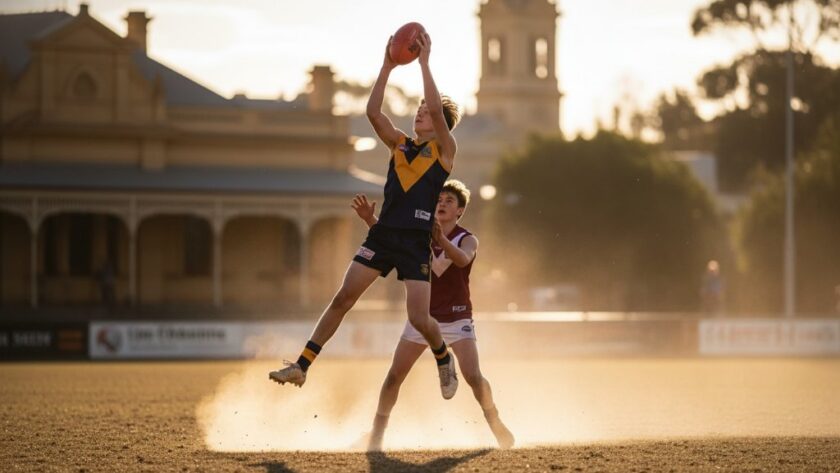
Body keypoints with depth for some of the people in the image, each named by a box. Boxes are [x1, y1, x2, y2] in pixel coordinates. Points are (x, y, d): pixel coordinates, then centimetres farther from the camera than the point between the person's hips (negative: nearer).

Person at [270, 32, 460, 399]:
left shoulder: (444, 149, 2)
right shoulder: (399, 144, 15)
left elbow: (436, 108, -14)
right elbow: (373, 112, 2)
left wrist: (424, 62, -11)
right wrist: (388, 67, -1)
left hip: (417, 241, -4)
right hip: (383, 234, 4)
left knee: (418, 319, -9)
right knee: (342, 298, -4)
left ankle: (444, 361, 22)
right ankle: (302, 366, -4)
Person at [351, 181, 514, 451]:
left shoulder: (467, 240, -7)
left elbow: (462, 259, -30)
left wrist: (441, 240, -49)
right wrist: (370, 220, -28)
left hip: (456, 319, -3)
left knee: (473, 376, -17)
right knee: (394, 376, -3)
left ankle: (496, 426, 2)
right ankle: (377, 433, 8)